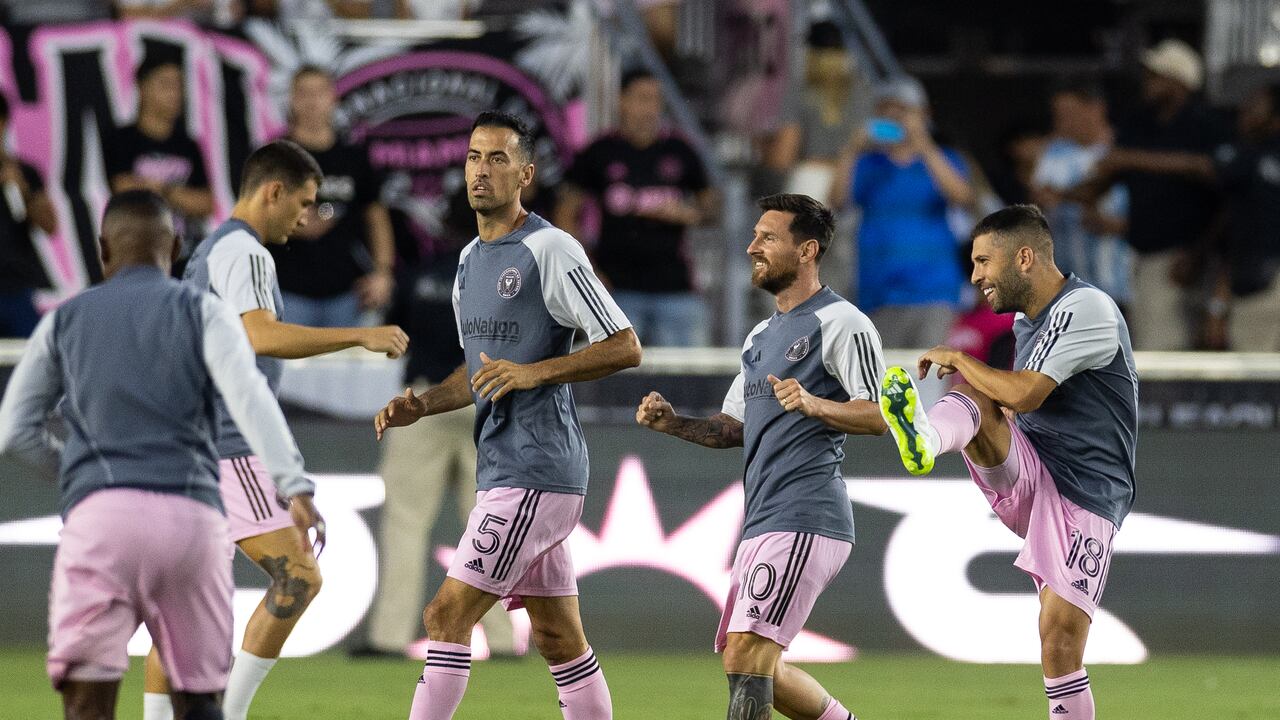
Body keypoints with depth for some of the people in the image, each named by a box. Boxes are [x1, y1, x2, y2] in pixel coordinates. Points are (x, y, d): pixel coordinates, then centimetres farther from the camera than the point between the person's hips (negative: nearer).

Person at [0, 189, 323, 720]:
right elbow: (248, 396, -6)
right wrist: (294, 485, -16)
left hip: (100, 514, -1)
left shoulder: (64, 321, 18)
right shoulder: (203, 312, 12)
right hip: (191, 513, 1)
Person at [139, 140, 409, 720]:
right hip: (229, 450, -11)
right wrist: (361, 336, -26)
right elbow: (261, 337, -27)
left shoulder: (210, 252, 21)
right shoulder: (242, 252, -12)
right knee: (298, 577, -13)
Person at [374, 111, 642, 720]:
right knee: (560, 640, 10)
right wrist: (420, 406, 10)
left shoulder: (550, 250, -11)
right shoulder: (471, 258, 17)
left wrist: (532, 373, -21)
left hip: (535, 473, -9)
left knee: (447, 617, -13)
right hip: (500, 471, 9)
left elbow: (624, 348, -13)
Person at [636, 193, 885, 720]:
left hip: (805, 519, -10)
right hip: (763, 521, 10)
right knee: (749, 664, 12)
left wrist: (815, 405, -28)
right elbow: (735, 427, 27)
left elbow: (880, 415, -12)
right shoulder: (763, 336, 23)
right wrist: (672, 423, 9)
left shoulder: (840, 324, -5)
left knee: (747, 652, -19)